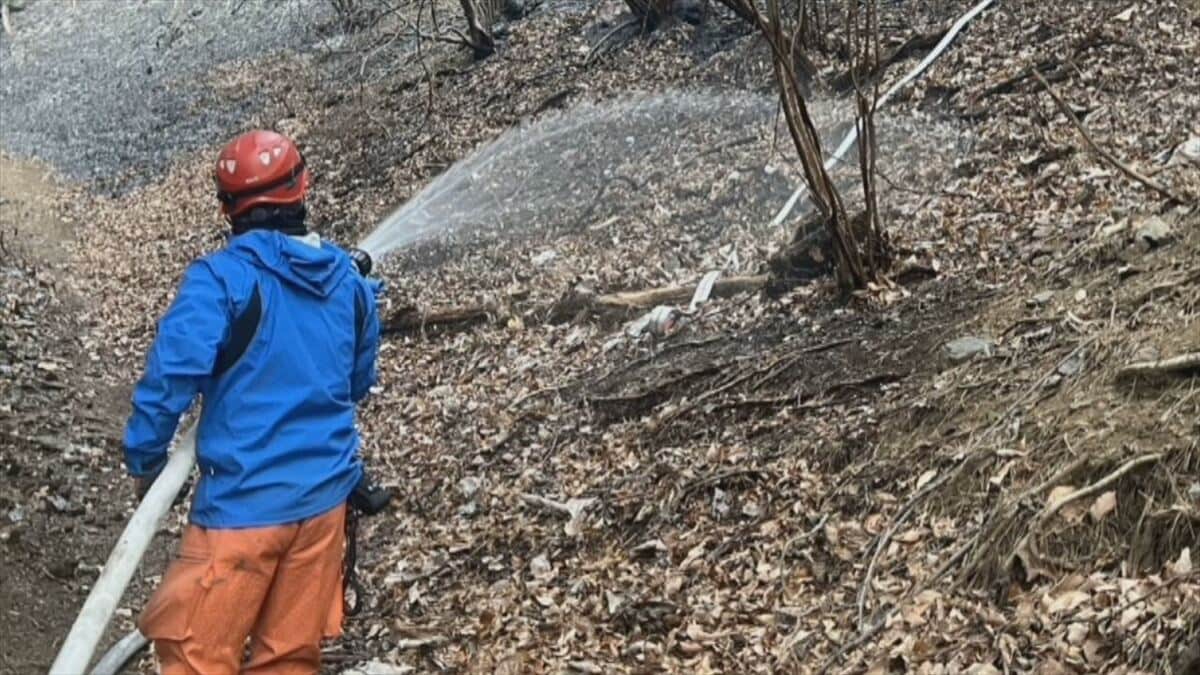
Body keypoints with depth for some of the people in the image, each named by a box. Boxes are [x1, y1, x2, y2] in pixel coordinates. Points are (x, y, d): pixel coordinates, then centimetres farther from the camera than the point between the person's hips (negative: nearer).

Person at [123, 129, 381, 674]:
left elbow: (171, 374, -19)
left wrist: (144, 458, -5)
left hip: (245, 500, -5)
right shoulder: (351, 283, 6)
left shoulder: (222, 277, -12)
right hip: (324, 494, 6)